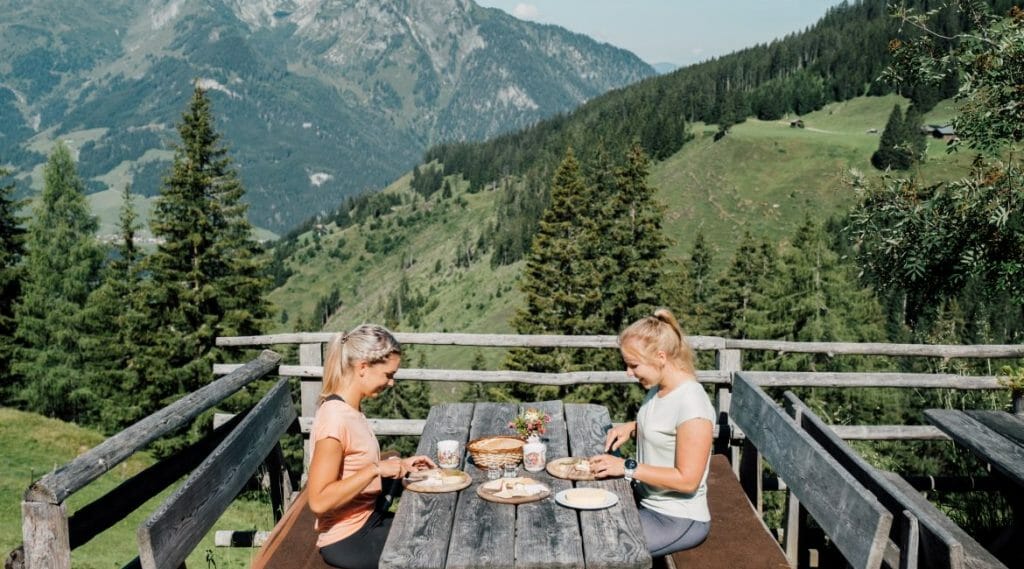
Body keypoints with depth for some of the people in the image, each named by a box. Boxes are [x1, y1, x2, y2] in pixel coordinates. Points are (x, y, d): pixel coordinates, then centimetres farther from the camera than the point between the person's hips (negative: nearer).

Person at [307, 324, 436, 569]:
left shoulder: (351, 409, 2)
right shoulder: (335, 417, -25)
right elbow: (318, 500, -27)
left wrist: (398, 464, 1)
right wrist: (376, 469, -27)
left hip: (369, 520, 8)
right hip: (347, 541, -8)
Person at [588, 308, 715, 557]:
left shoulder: (691, 404, -26)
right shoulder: (658, 388, 0)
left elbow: (687, 479, -24)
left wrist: (627, 467, -23)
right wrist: (631, 427, 2)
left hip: (679, 520, -8)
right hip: (647, 502, 8)